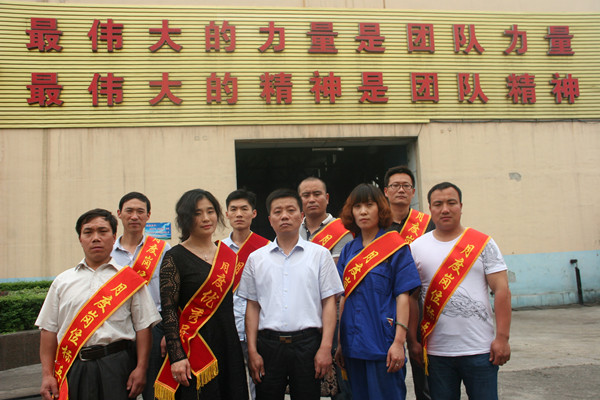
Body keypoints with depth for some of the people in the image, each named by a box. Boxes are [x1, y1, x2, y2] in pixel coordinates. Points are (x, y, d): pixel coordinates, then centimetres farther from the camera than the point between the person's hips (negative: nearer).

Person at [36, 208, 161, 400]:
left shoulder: (130, 279, 4)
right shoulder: (62, 281, 12)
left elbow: (143, 326, 1)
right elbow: (49, 329, 11)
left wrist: (140, 369, -6)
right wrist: (47, 375, 4)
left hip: (117, 367, -2)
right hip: (72, 368, 2)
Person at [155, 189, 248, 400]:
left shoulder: (228, 254, 11)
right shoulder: (174, 258, -5)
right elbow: (168, 311, -9)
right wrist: (176, 357, -16)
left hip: (228, 342, 5)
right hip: (194, 345, -5)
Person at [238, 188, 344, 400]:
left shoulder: (320, 254, 4)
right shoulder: (256, 259, 9)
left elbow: (329, 303, 1)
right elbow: (252, 306, 9)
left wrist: (325, 347, -7)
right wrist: (252, 351, 2)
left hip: (307, 342, -1)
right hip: (268, 343, 1)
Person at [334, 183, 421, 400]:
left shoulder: (395, 246, -4)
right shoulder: (348, 251, 10)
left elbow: (403, 295, -8)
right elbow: (344, 297, 12)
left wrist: (399, 341, -15)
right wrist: (340, 342, 10)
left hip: (383, 344, -5)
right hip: (353, 345, 5)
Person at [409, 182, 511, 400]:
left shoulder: (483, 243, 0)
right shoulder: (417, 247, 4)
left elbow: (502, 291, -3)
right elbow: (412, 297, 6)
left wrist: (502, 337, -9)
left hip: (480, 350, -1)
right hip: (436, 352, 2)